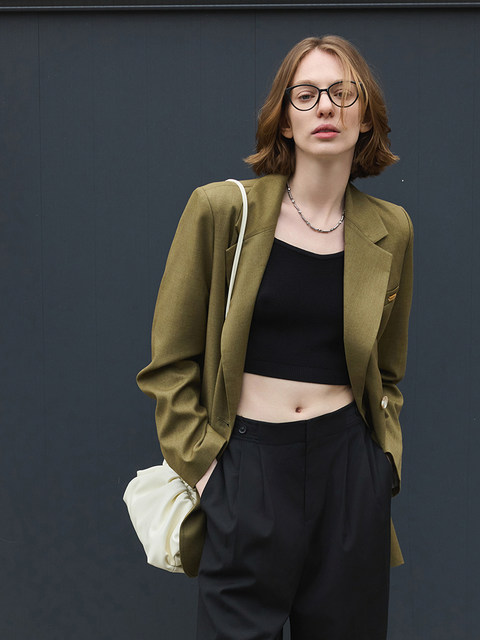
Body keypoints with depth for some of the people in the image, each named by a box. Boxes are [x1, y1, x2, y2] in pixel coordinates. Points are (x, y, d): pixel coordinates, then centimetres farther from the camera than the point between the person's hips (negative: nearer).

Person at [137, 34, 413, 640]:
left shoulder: (390, 230, 6)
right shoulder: (221, 209, -4)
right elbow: (170, 362, -1)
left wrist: (383, 453, 6)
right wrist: (202, 465, -6)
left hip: (350, 461, 3)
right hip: (245, 464, -2)